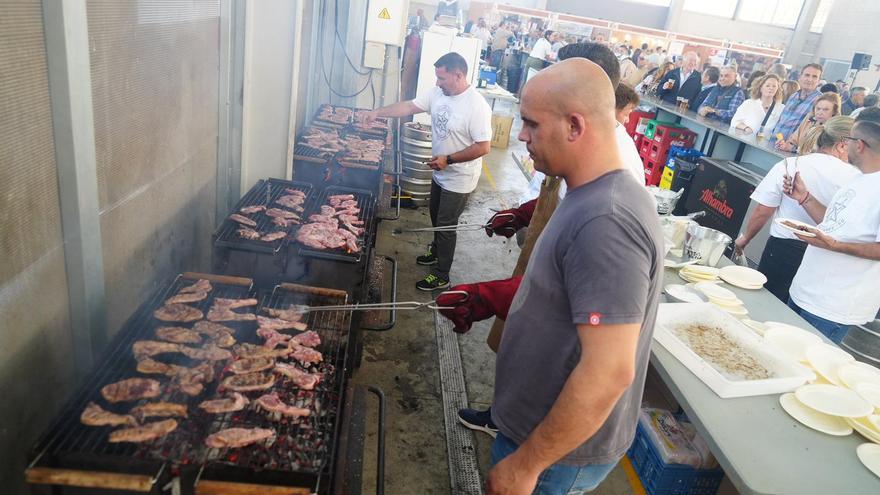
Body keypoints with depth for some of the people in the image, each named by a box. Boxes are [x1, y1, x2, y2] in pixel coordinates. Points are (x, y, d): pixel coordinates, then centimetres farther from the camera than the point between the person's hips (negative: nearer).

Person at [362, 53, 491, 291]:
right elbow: (409, 106, 3)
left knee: (445, 226, 3)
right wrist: (378, 112, -6)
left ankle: (441, 276, 19)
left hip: (459, 179, -8)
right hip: (440, 173, 8)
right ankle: (437, 253, 49)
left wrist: (448, 159, -25)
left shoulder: (477, 106, -26)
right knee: (436, 217, 24)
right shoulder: (437, 93, -4)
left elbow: (483, 147, -26)